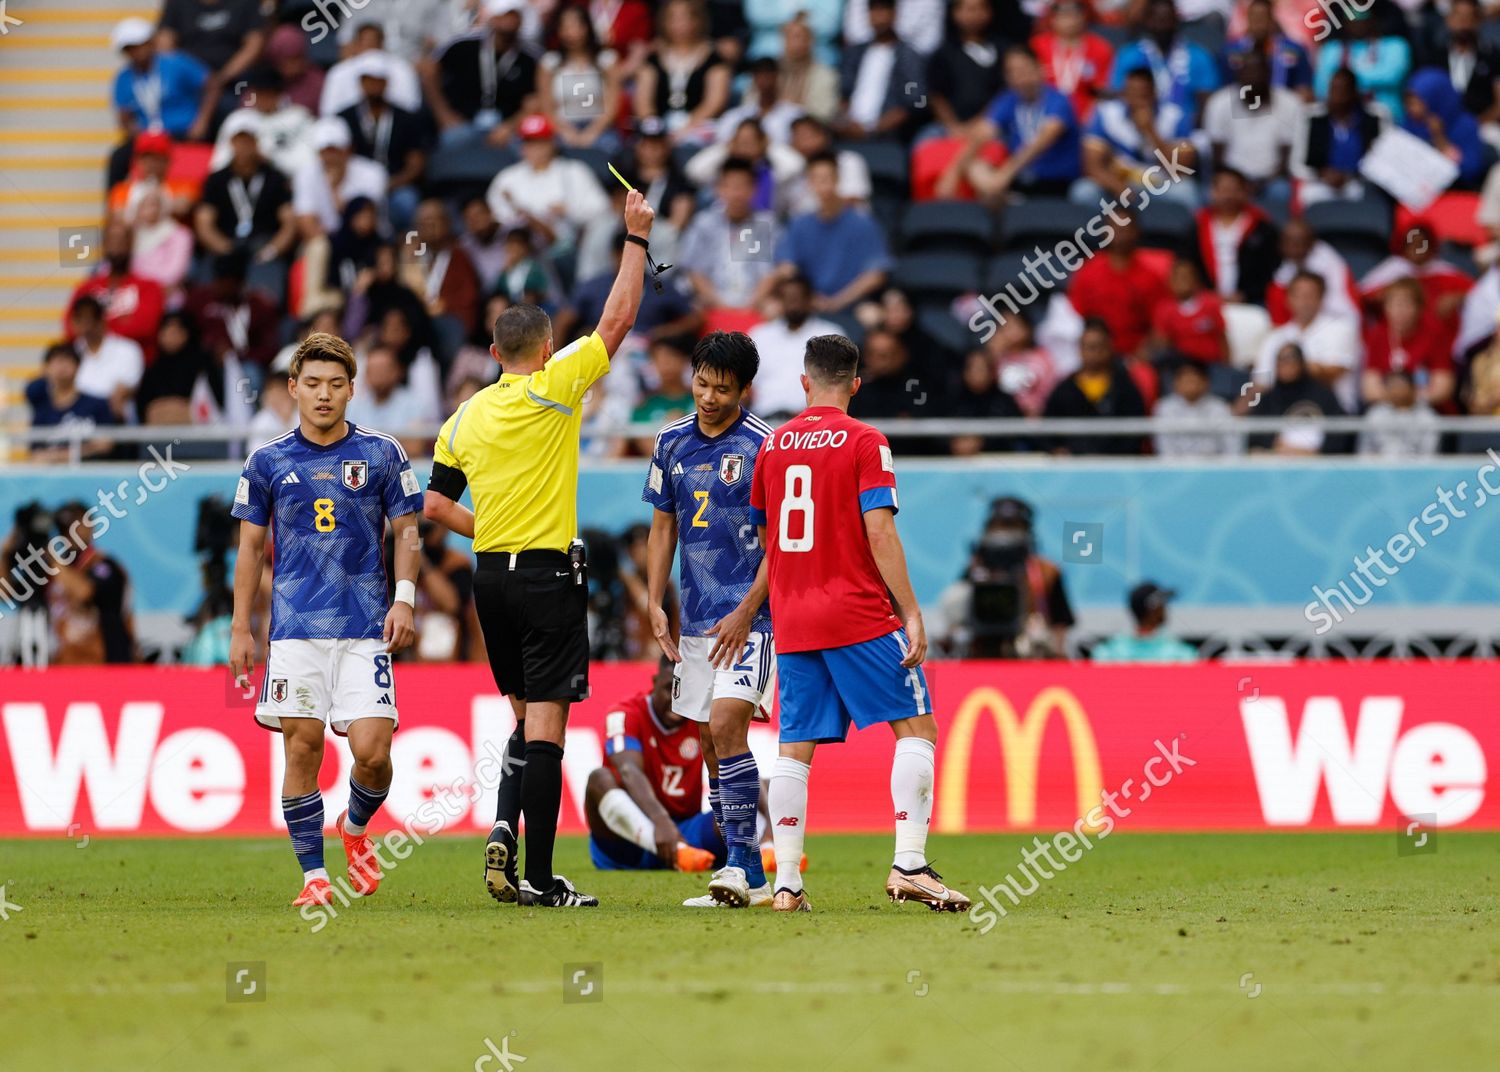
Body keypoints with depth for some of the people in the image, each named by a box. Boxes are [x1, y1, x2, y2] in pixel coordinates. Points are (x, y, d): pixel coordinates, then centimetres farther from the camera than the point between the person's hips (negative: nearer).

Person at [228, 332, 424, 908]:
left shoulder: (382, 454, 5)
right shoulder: (268, 461, 7)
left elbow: (406, 532, 10)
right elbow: (251, 546, 12)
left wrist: (404, 600, -5)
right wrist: (240, 630, 7)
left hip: (365, 627, -1)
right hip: (295, 627, 1)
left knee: (372, 750, -9)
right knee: (302, 748, -4)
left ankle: (356, 828, 22)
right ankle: (313, 875, 5)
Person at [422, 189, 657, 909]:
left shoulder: (466, 416, 8)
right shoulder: (550, 390, -7)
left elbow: (434, 505, 11)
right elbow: (618, 318, -5)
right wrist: (636, 238, 2)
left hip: (491, 576, 6)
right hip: (547, 573, -6)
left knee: (527, 717, 19)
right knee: (546, 724, -7)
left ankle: (503, 829, 0)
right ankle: (538, 878, -10)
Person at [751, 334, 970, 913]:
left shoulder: (773, 445, 10)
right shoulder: (864, 442, -6)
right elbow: (879, 531, -13)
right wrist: (911, 613, -12)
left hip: (791, 621, 5)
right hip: (859, 615, -5)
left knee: (794, 749, 7)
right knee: (916, 728, 0)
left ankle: (786, 881, 1)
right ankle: (908, 863, -13)